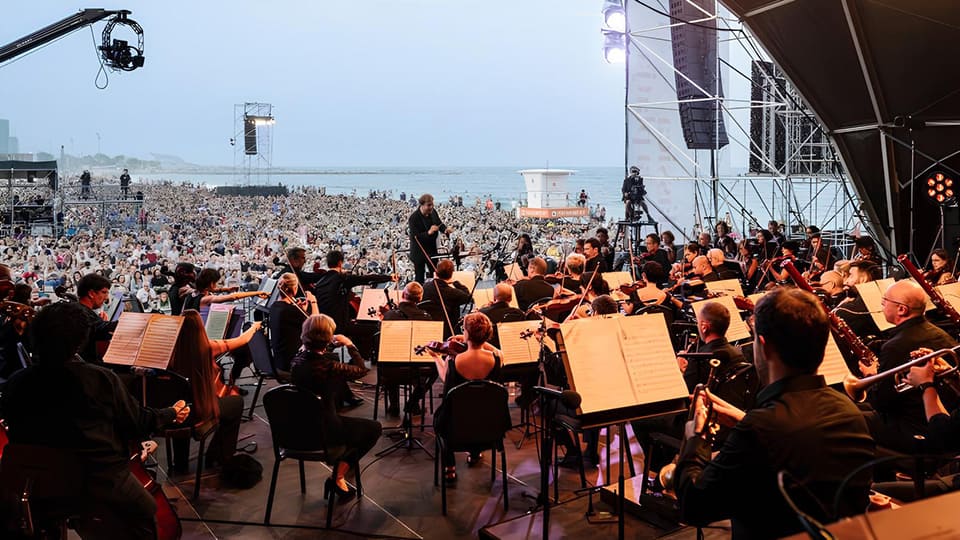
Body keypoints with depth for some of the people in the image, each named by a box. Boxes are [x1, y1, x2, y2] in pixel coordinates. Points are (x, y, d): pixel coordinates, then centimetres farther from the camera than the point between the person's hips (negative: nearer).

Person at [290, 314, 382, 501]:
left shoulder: (297, 360, -6)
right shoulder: (327, 366, -26)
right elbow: (361, 370, -11)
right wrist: (350, 345, -2)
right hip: (322, 432, -8)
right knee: (374, 428, 11)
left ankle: (338, 476, 28)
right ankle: (338, 477, 10)